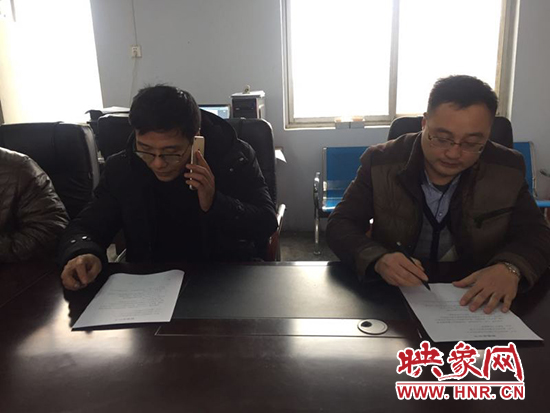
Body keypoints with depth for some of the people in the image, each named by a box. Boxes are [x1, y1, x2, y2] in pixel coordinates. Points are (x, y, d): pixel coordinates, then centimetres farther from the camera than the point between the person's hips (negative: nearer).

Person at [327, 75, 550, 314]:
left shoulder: (508, 169, -3)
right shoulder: (381, 162, -9)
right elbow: (340, 225, -9)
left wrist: (510, 267, -20)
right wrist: (378, 260, -29)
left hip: (477, 298, 2)